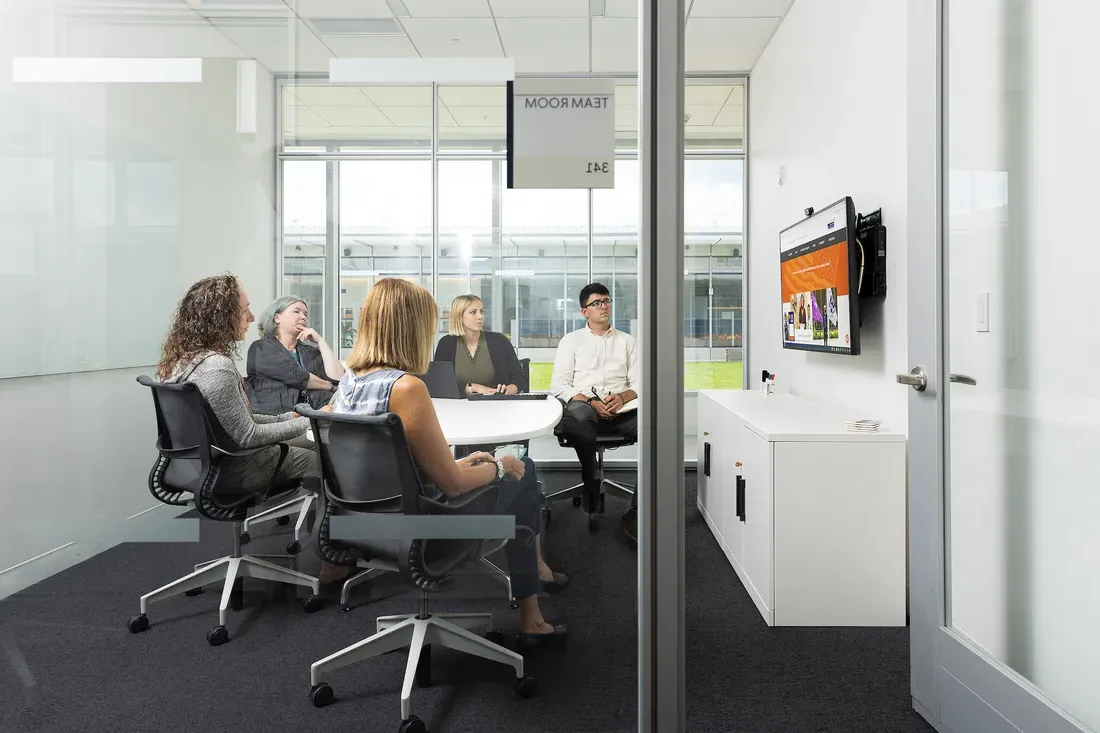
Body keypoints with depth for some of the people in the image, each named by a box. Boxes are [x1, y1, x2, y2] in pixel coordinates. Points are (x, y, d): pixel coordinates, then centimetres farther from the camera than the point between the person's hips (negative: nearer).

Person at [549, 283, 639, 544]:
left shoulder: (627, 341, 21)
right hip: (585, 410, -2)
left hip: (622, 411, 2)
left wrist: (622, 397, -12)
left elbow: (639, 383, 11)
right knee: (576, 413, -41)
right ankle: (591, 480, -16)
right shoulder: (571, 340, 15)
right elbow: (558, 384, 4)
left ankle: (636, 512, -27)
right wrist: (590, 402, -13)